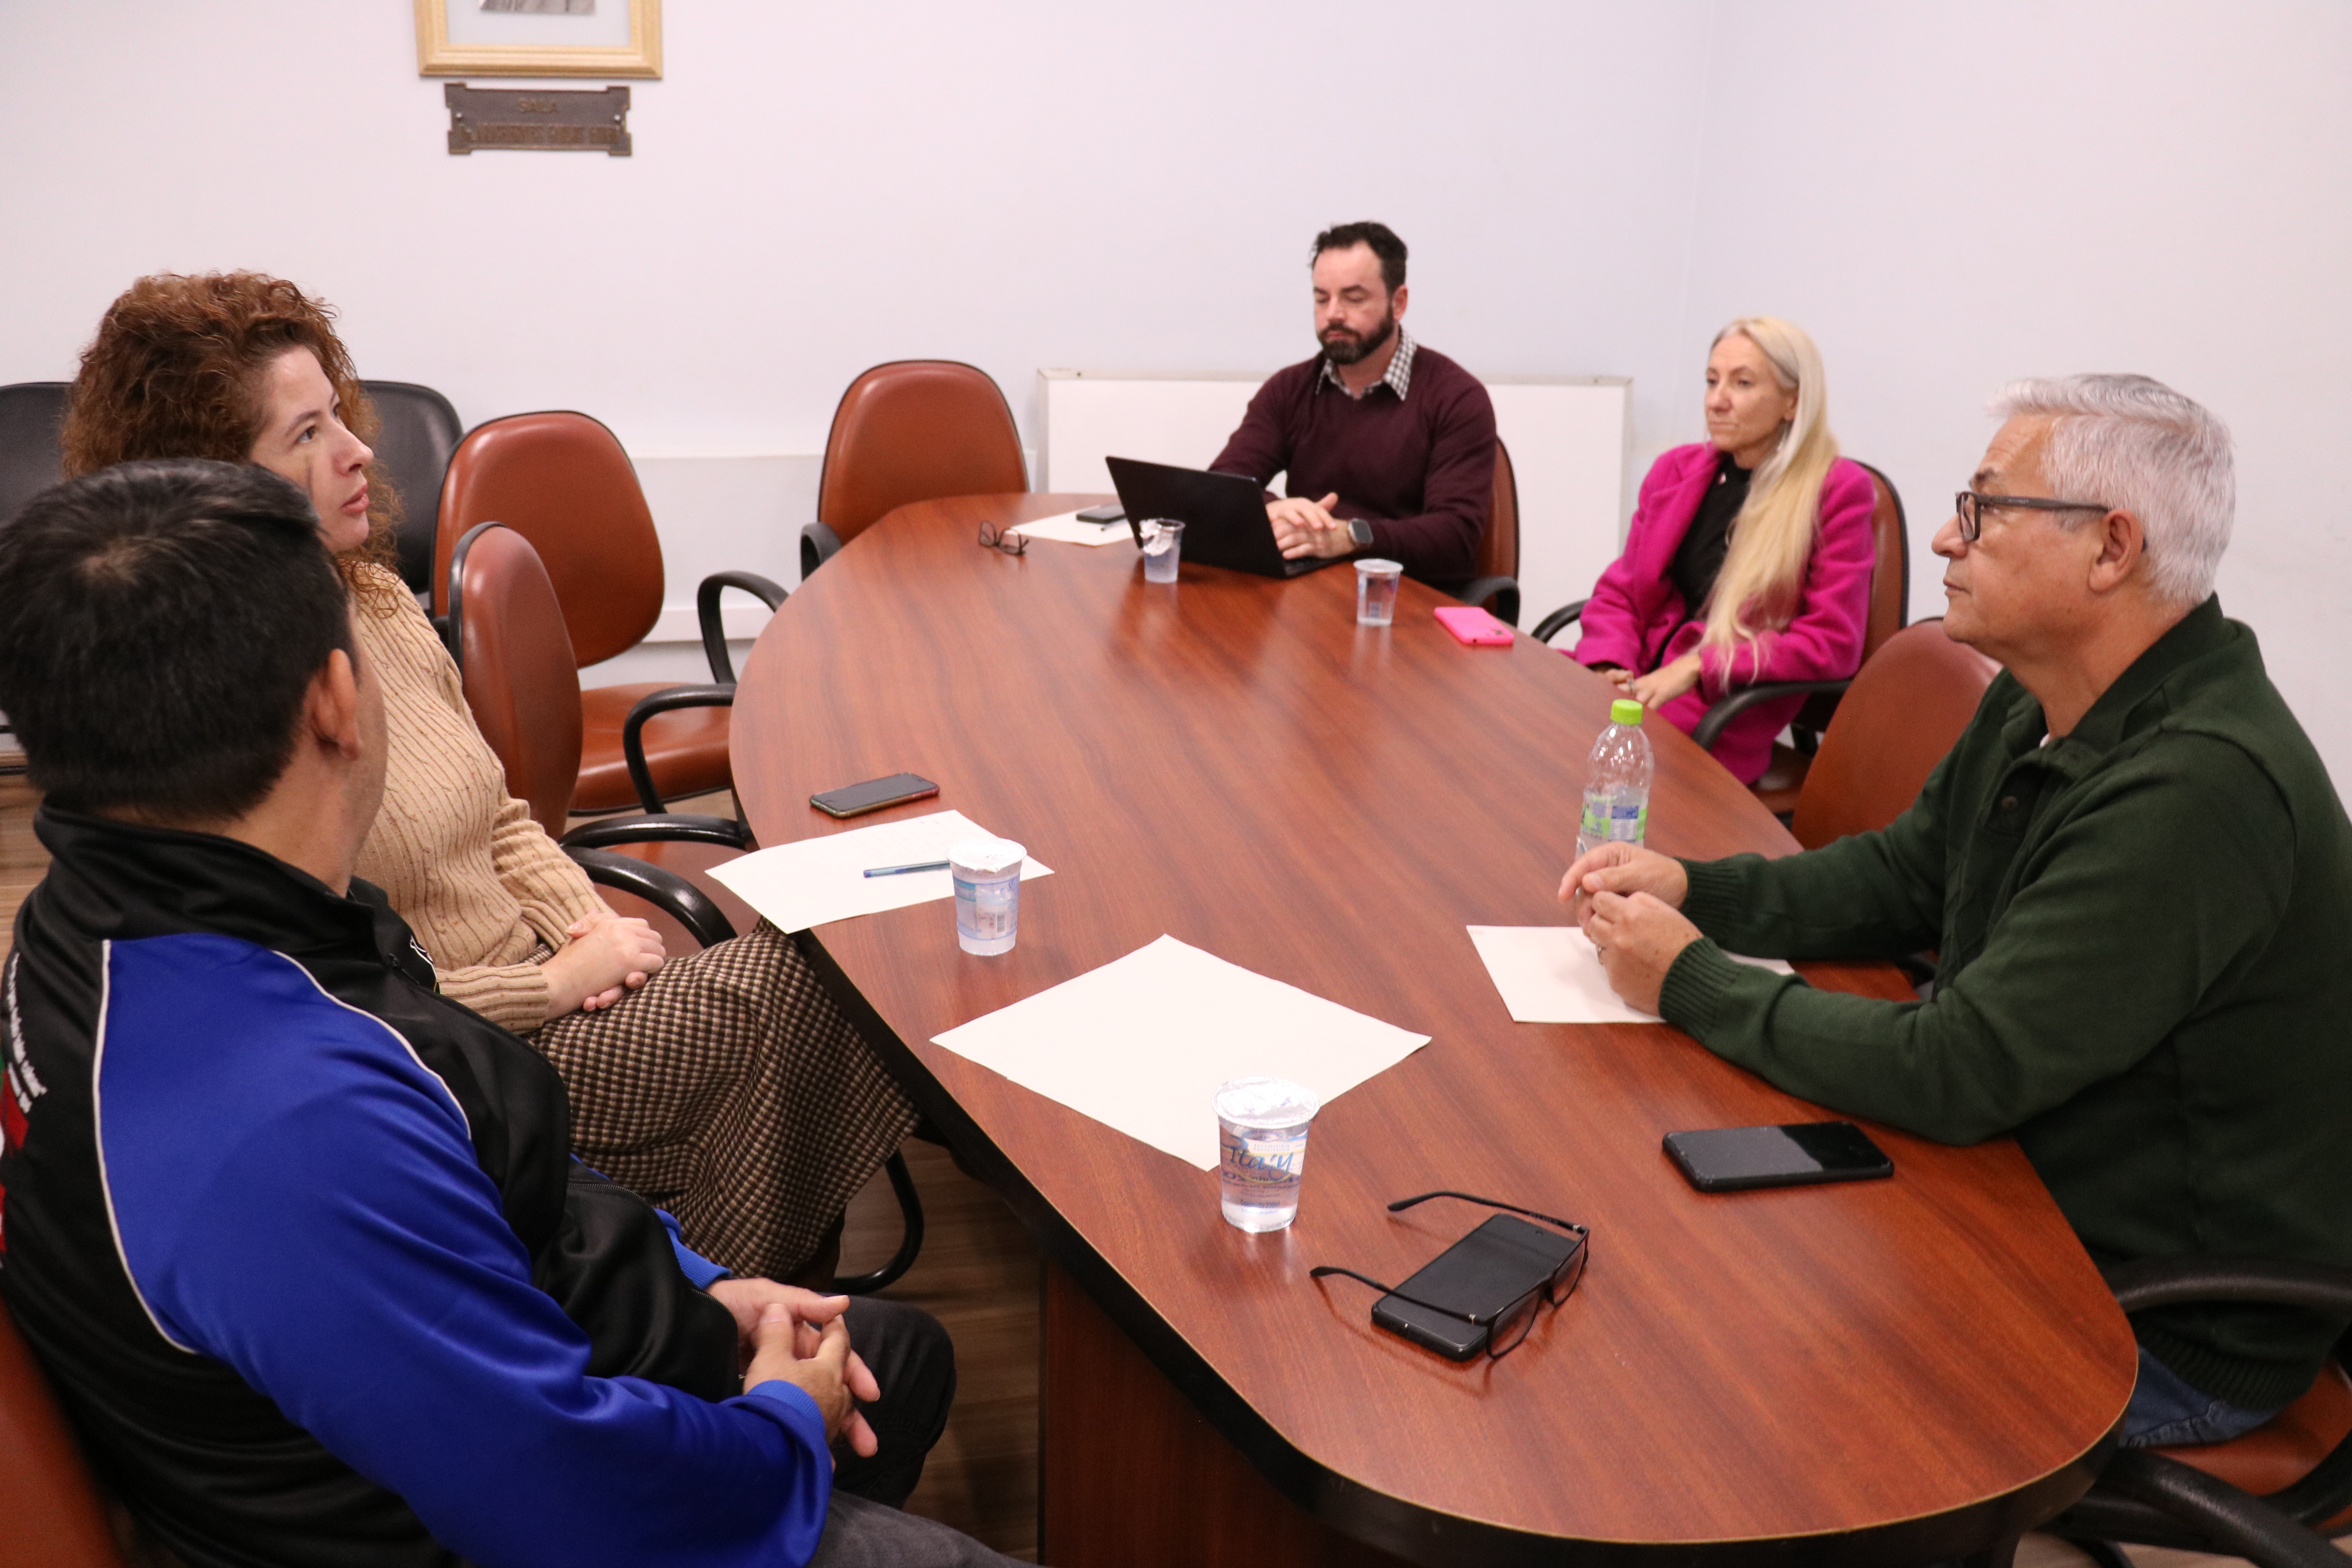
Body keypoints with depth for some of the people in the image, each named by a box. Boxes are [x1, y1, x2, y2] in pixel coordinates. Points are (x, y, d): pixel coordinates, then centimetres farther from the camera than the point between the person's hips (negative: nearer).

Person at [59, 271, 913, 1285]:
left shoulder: (371, 597, 7)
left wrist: (588, 924, -2)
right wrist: (557, 983, -15)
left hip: (540, 991, 8)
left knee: (813, 960, -10)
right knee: (800, 990, -17)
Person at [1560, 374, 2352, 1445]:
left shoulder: (2198, 793, -32)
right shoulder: (2043, 707, 0)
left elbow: (1955, 1075, -32)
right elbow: (1902, 877, 10)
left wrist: (1693, 982, -21)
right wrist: (1691, 889, -6)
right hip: (2034, 1192, 8)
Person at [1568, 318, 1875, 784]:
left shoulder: (1838, 491, -1)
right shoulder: (1676, 470, 14)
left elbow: (1831, 644, -6)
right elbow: (1618, 592, 14)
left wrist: (1696, 668, -14)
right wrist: (1608, 667, -8)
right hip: (1644, 677, 5)